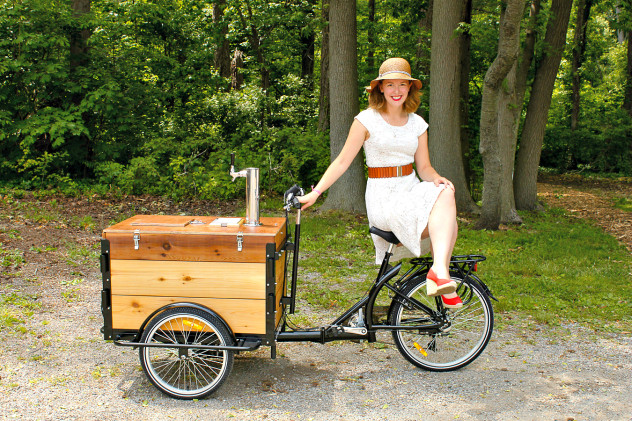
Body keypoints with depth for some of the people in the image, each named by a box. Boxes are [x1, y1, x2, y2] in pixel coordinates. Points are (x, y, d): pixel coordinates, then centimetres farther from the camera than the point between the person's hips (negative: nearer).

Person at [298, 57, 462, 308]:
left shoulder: (418, 124, 11)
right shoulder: (367, 120, -1)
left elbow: (424, 167, 12)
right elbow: (343, 161, -3)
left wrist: (437, 179, -11)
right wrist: (315, 193, -12)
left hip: (413, 190, 4)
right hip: (382, 198, -4)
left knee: (445, 194, -32)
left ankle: (439, 270, -35)